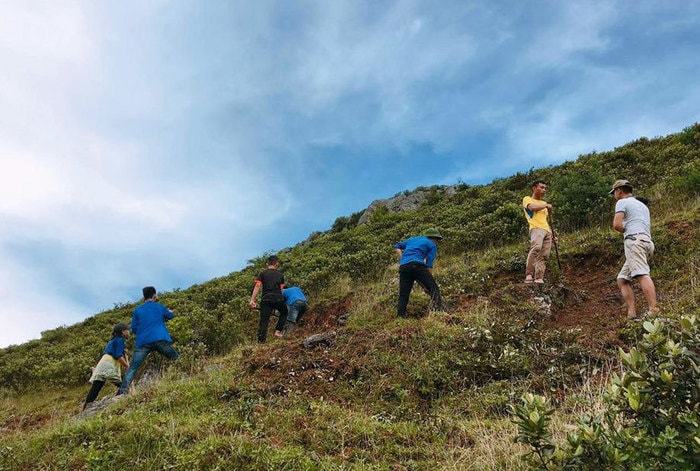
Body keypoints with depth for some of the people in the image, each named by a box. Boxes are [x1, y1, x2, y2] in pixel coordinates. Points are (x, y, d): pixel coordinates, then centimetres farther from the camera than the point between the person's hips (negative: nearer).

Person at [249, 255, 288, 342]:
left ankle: (261, 342, -10)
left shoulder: (262, 273, 12)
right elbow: (281, 289, 13)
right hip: (278, 299, 1)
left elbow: (257, 286, 0)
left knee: (264, 322, -1)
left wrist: (252, 300, -5)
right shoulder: (280, 275, 18)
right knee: (284, 313, 30)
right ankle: (278, 331, 17)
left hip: (266, 299, -1)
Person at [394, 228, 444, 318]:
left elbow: (397, 246, 31)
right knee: (433, 288, -2)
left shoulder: (412, 239, 32)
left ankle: (401, 316, 3)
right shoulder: (432, 245, 16)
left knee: (403, 295, 8)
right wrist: (428, 280, 8)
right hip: (417, 265, -5)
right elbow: (429, 265, 6)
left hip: (403, 267, 5)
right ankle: (437, 309, -18)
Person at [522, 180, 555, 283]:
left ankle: (539, 279, -12)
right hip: (536, 228, -7)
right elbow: (532, 207, -11)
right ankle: (529, 275, -39)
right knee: (536, 248, -33)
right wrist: (546, 205, 2)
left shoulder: (543, 203, 31)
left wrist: (552, 233, 21)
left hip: (547, 231, 7)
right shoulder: (527, 199, 12)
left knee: (544, 256, -6)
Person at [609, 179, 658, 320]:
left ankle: (653, 311, -36)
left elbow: (616, 225, -7)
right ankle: (632, 314, -6)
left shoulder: (622, 202, 6)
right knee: (622, 279, 7)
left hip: (634, 240, -9)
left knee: (642, 274, -22)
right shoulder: (642, 205, 33)